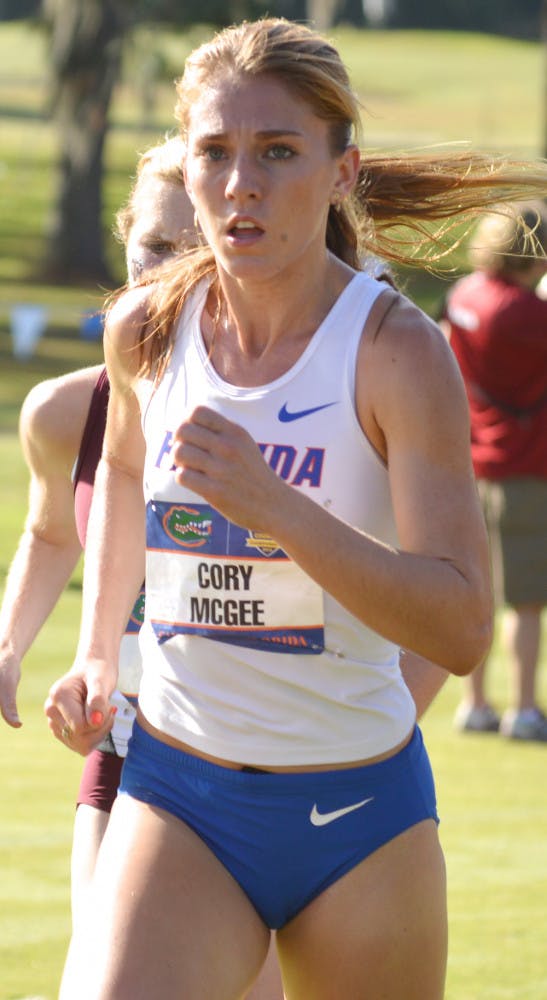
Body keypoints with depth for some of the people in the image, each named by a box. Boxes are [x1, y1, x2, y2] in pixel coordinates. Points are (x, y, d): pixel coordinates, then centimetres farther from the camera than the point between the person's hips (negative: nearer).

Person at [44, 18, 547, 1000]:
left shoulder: (398, 352, -14)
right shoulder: (147, 331, -1)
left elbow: (461, 630, -24)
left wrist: (274, 507, -35)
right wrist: (96, 654, 16)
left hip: (358, 810, -2)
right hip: (174, 801, 2)